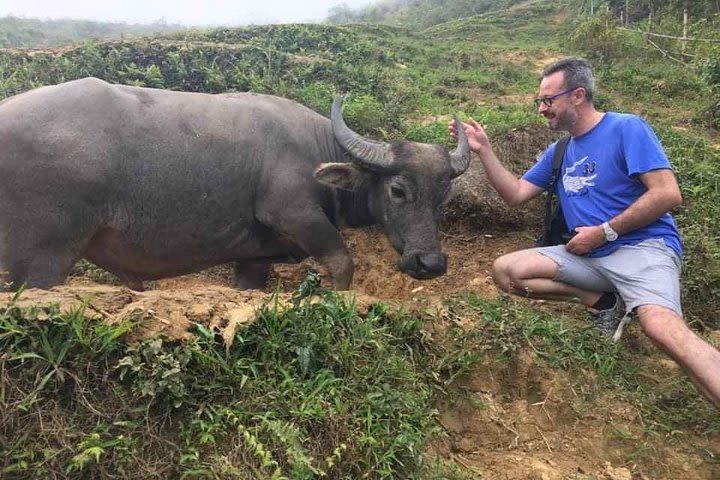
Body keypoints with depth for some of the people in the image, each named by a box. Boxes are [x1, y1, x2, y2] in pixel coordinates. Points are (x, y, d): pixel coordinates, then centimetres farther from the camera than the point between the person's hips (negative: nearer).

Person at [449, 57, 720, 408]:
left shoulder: (626, 128, -5)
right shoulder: (558, 151, 16)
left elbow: (668, 194, -13)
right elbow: (515, 194, 13)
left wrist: (603, 232, -12)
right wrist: (483, 150, 4)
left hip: (643, 245, -7)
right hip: (588, 256, 7)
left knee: (661, 326, -35)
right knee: (505, 271, -9)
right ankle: (603, 301, -5)